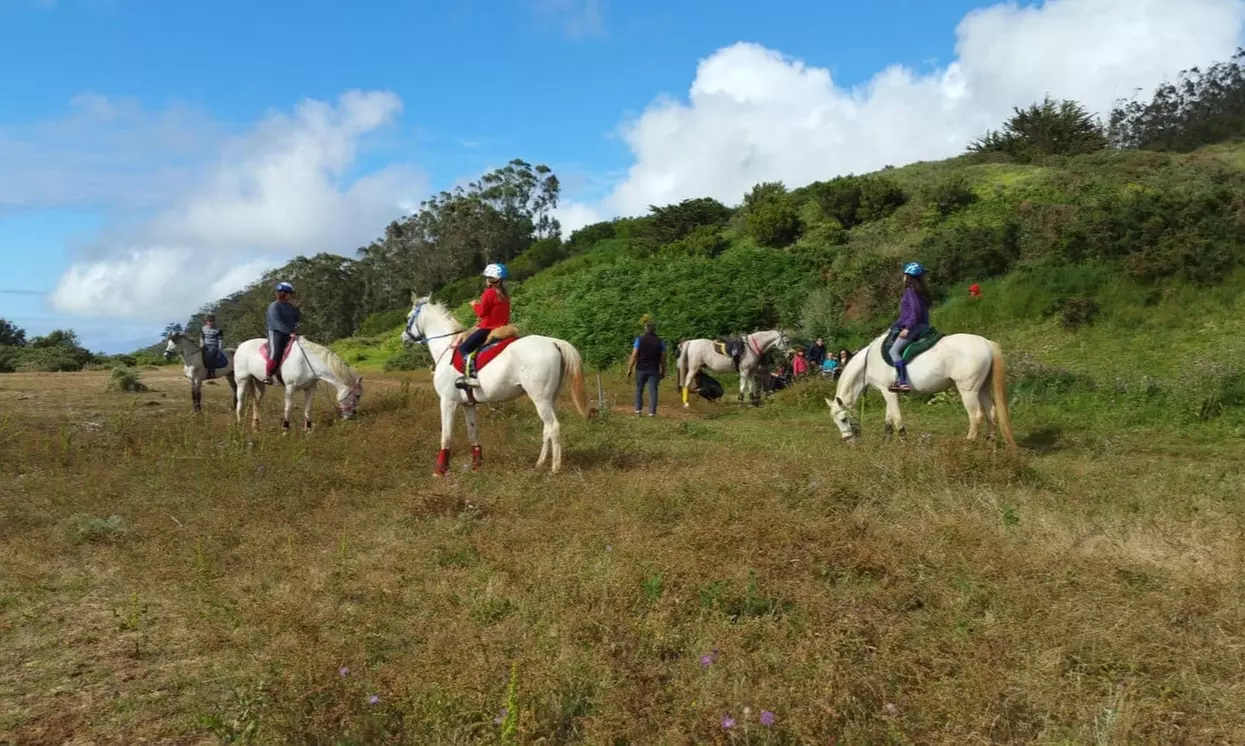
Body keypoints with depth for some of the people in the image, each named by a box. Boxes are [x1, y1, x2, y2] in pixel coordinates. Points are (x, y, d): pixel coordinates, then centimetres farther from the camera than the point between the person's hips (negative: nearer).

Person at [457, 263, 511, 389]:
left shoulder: (489, 293, -13)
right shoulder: (505, 294, 11)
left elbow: (481, 312, -12)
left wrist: (475, 305, 7)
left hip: (487, 329, -9)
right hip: (502, 328, 9)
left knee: (463, 348, -8)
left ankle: (472, 375, -23)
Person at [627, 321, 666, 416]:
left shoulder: (639, 339, -2)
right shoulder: (660, 341, 3)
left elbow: (634, 355, -7)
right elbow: (663, 358, 2)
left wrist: (629, 369, -3)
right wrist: (663, 371, 10)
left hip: (641, 369, 0)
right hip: (654, 370, 0)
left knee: (639, 389, 14)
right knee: (653, 390, 1)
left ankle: (638, 410, 12)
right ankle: (652, 412, -4)